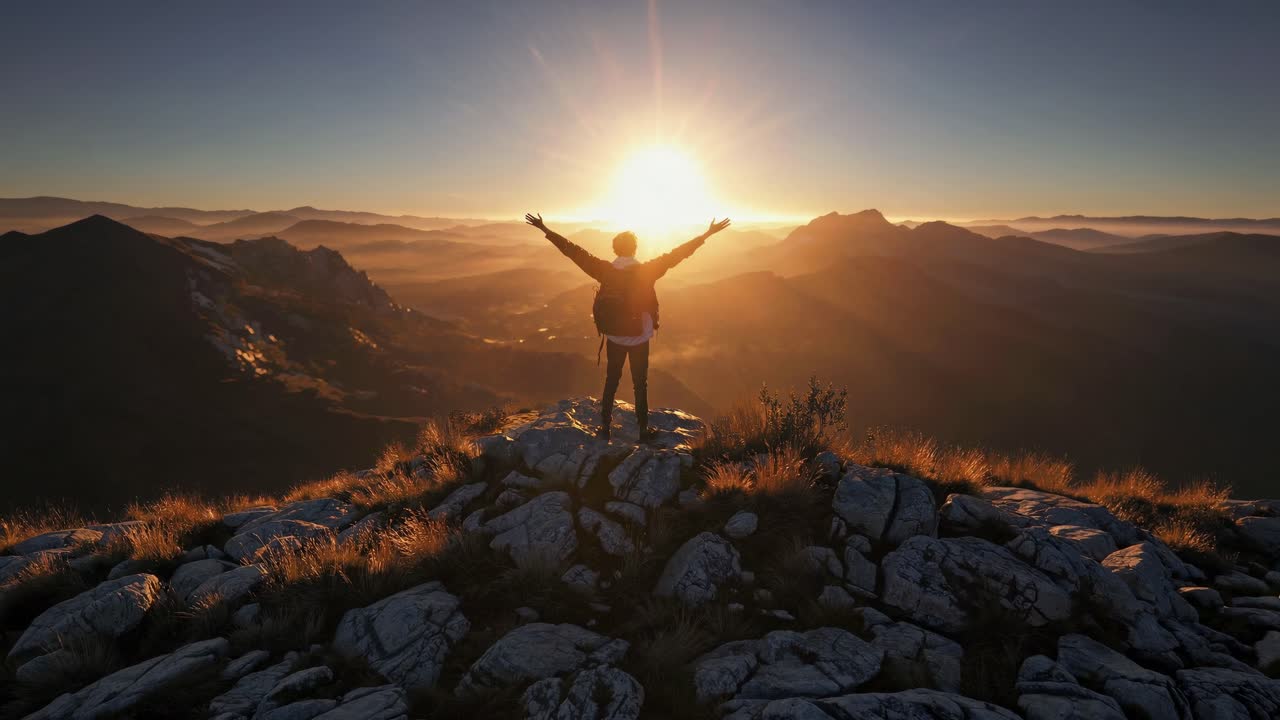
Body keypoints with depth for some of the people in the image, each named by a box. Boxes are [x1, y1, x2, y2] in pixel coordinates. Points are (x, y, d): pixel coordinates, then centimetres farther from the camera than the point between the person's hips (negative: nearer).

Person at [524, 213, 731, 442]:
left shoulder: (605, 270, -9)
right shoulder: (645, 271, -15)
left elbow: (574, 251, -6)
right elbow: (675, 255, -15)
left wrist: (546, 230, 0)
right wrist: (706, 234, -12)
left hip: (613, 337, 2)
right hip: (639, 338, -2)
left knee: (611, 381, 17)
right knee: (640, 384, 9)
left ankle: (604, 428, 20)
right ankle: (643, 431, 17)